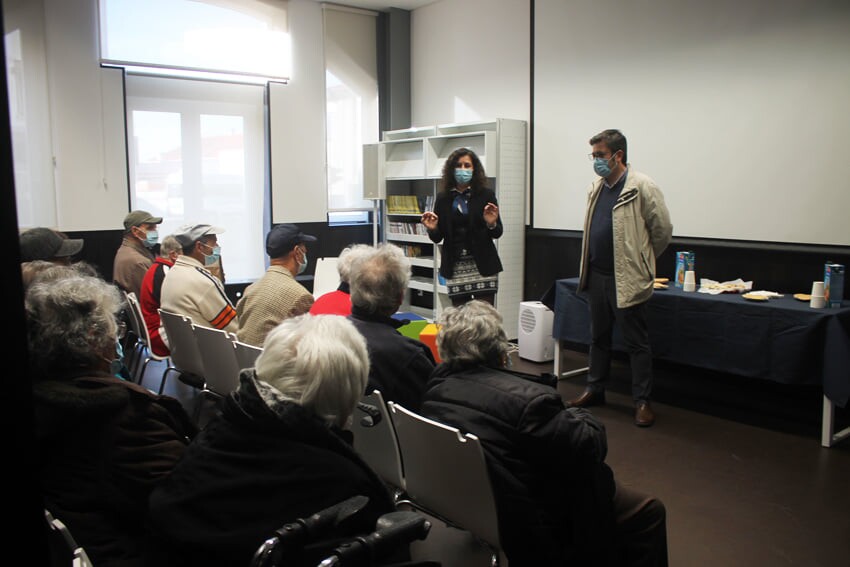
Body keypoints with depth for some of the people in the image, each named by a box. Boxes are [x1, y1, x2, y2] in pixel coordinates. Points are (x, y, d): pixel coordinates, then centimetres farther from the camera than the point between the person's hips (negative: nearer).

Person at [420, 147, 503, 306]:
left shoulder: (486, 195, 2)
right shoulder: (443, 198, 6)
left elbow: (498, 233, 4)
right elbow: (437, 238, 8)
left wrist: (491, 224, -16)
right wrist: (432, 229, -12)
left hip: (482, 265, -1)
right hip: (455, 267, 2)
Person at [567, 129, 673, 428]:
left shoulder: (642, 187, -12)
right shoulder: (596, 187, 10)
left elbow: (663, 230, -6)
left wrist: (641, 262, 4)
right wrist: (590, 266, 16)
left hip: (626, 278, -7)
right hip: (596, 275, 7)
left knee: (636, 342, 3)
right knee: (598, 336, 18)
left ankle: (643, 401, 14)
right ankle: (595, 389, 31)